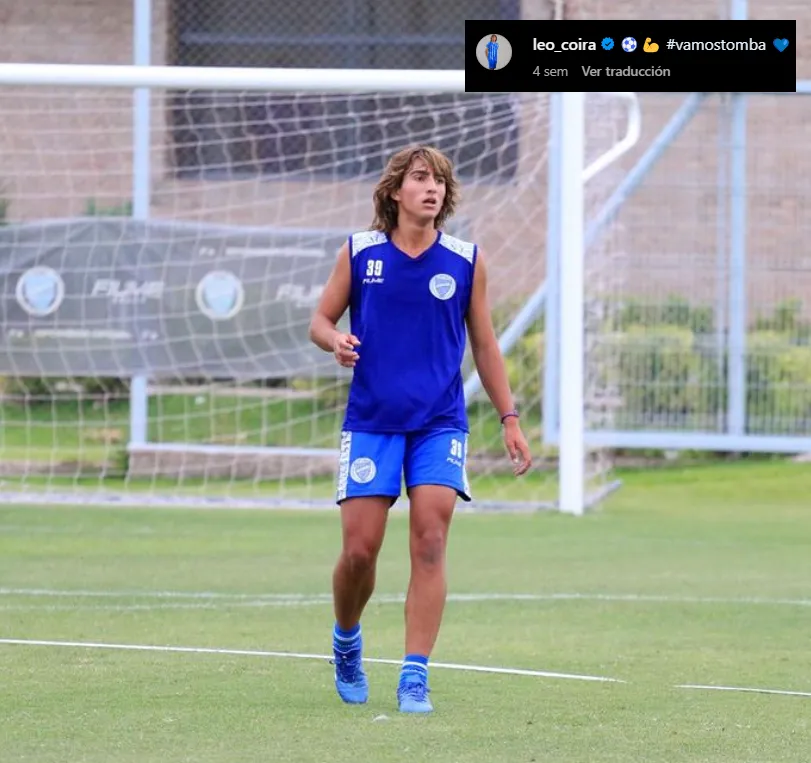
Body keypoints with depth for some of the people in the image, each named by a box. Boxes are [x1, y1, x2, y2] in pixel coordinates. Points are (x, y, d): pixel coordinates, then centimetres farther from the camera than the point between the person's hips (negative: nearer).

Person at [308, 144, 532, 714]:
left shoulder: (466, 261, 4)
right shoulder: (359, 253, 2)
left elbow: (484, 345, 12)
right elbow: (320, 320, 11)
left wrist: (509, 419, 9)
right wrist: (335, 340, -13)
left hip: (440, 424, 0)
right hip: (371, 421, 0)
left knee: (429, 543, -12)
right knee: (359, 549, -4)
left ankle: (415, 677, -9)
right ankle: (347, 641, 26)